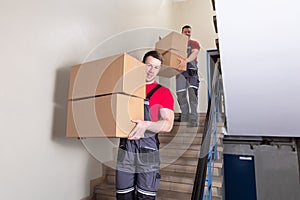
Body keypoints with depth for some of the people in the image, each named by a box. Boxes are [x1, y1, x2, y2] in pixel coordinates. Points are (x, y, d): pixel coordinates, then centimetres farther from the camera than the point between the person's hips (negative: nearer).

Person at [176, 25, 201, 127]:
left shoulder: (194, 43, 13)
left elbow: (194, 53, -9)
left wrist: (186, 61, -29)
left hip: (191, 70, -3)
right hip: (180, 71, 3)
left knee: (192, 94, -14)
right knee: (181, 94, -1)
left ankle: (193, 119, -16)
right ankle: (185, 117, 10)